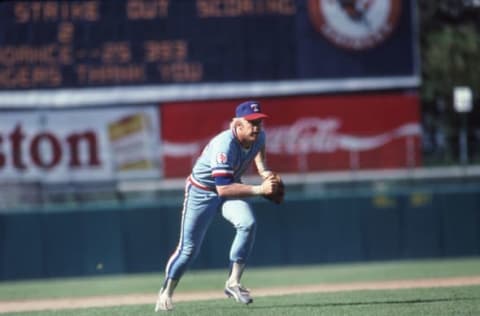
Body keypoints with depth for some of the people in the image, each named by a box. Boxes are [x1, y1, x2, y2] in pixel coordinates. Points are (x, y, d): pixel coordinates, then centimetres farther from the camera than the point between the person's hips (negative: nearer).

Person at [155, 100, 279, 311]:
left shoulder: (258, 136, -13)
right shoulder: (224, 145, -35)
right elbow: (223, 189, -40)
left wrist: (264, 171, -2)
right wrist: (259, 190, -45)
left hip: (231, 186, 5)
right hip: (202, 191, -5)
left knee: (248, 223, -24)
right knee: (188, 248, -1)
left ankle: (233, 282, -16)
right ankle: (166, 293, 21)